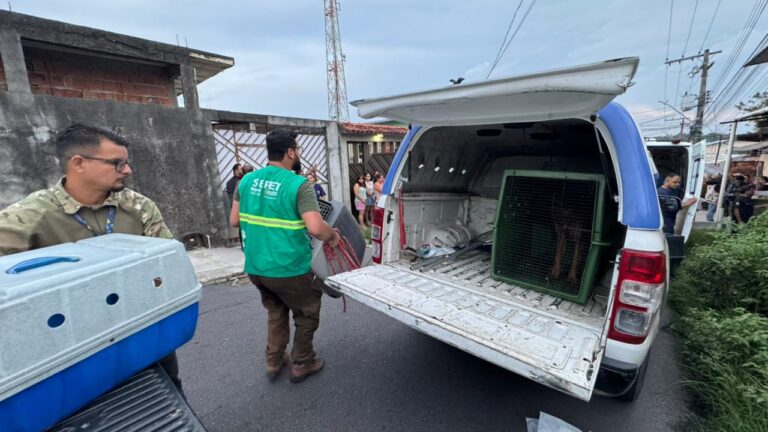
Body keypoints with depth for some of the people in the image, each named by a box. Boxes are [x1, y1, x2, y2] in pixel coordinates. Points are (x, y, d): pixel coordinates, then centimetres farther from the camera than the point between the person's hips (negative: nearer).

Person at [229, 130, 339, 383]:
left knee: (275, 312, 28)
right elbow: (316, 228, -25)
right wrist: (332, 236, -6)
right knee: (306, 316, 18)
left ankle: (274, 362, 39)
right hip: (290, 269, -6)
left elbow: (234, 220, 10)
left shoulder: (247, 180, 2)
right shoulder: (298, 185, -17)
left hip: (255, 267, 7)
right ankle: (302, 365, 33)